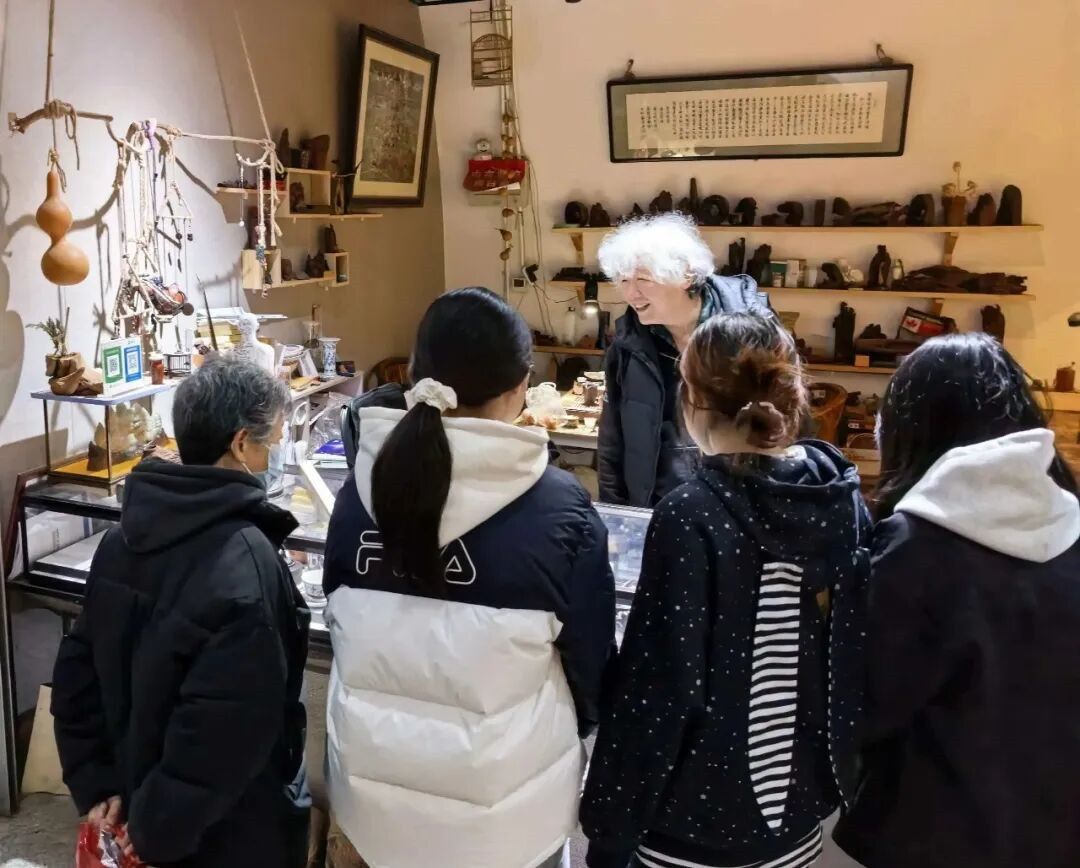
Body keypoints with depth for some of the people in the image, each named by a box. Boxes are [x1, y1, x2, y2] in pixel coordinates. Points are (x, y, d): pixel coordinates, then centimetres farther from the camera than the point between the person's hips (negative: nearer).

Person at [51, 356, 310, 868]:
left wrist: (94, 783, 5)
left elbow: (78, 668, 2)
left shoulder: (127, 534, -3)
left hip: (138, 797, 7)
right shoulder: (246, 563, -27)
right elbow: (222, 727, -30)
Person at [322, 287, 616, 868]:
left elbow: (339, 625, 3)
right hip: (503, 801, -2)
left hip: (373, 780, 3)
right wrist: (576, 728, 13)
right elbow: (590, 658, -9)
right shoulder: (558, 509, -21)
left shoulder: (362, 488, -10)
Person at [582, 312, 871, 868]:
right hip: (798, 814, 5)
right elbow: (856, 658, 3)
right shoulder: (845, 501, -5)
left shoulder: (693, 516, -22)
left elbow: (659, 690, -21)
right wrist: (834, 772, 16)